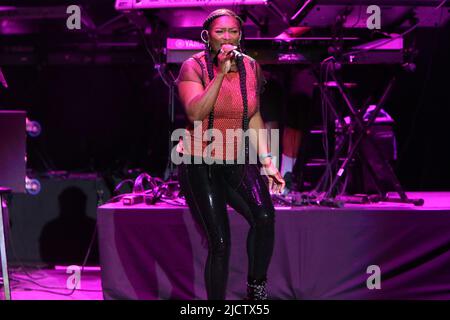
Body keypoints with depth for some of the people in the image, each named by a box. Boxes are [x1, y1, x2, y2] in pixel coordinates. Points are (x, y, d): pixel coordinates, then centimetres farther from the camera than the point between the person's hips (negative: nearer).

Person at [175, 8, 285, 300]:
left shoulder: (251, 67, 4)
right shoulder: (194, 66, -10)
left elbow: (254, 118, 12)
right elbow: (195, 113, -25)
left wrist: (267, 162, 6)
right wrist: (221, 73, -30)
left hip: (236, 161, 3)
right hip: (200, 164, -3)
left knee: (264, 216, -24)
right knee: (220, 242, -9)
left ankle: (257, 288, -4)